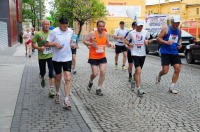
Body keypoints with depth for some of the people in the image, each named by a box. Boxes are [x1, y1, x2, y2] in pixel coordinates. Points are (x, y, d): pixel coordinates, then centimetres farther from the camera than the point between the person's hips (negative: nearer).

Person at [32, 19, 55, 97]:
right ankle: (42, 79, 52)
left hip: (50, 56, 0)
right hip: (41, 57, 0)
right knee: (42, 72, 16)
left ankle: (51, 90, -4)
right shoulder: (38, 34, -7)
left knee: (51, 73, -8)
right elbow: (33, 44, -4)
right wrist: (39, 48, -21)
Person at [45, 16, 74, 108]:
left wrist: (72, 44, -3)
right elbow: (47, 44, -6)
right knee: (58, 77, 14)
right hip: (57, 58, -1)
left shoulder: (71, 31, 1)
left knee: (68, 78, -9)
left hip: (67, 58, 2)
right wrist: (55, 44, -23)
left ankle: (66, 100, -7)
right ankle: (57, 94, 40)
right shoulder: (54, 32, -10)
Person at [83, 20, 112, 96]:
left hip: (102, 57, 4)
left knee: (103, 72, -5)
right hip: (93, 57, -4)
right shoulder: (92, 33, -12)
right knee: (95, 73, -4)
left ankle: (99, 88, 9)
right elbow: (84, 41, -6)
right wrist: (91, 44, -24)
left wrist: (109, 44, -11)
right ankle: (90, 82, 31)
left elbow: (107, 43, 13)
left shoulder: (106, 34, 0)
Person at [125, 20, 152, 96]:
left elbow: (150, 39, 14)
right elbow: (126, 40, 10)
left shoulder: (146, 32, 2)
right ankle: (138, 88, -14)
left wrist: (148, 42, -7)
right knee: (138, 71, -17)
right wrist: (128, 44, -11)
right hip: (135, 54, -3)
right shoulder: (131, 33, -2)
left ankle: (134, 80, 47)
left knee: (137, 71, 18)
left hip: (142, 54, 4)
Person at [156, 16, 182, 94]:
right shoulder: (166, 29, -8)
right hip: (165, 53, -5)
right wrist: (166, 42, -22)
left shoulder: (179, 31, 9)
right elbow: (158, 38, -8)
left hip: (175, 53, 6)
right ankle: (159, 76, 29)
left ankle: (171, 88, 7)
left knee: (177, 69, -4)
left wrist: (180, 44, 5)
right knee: (165, 71, -9)